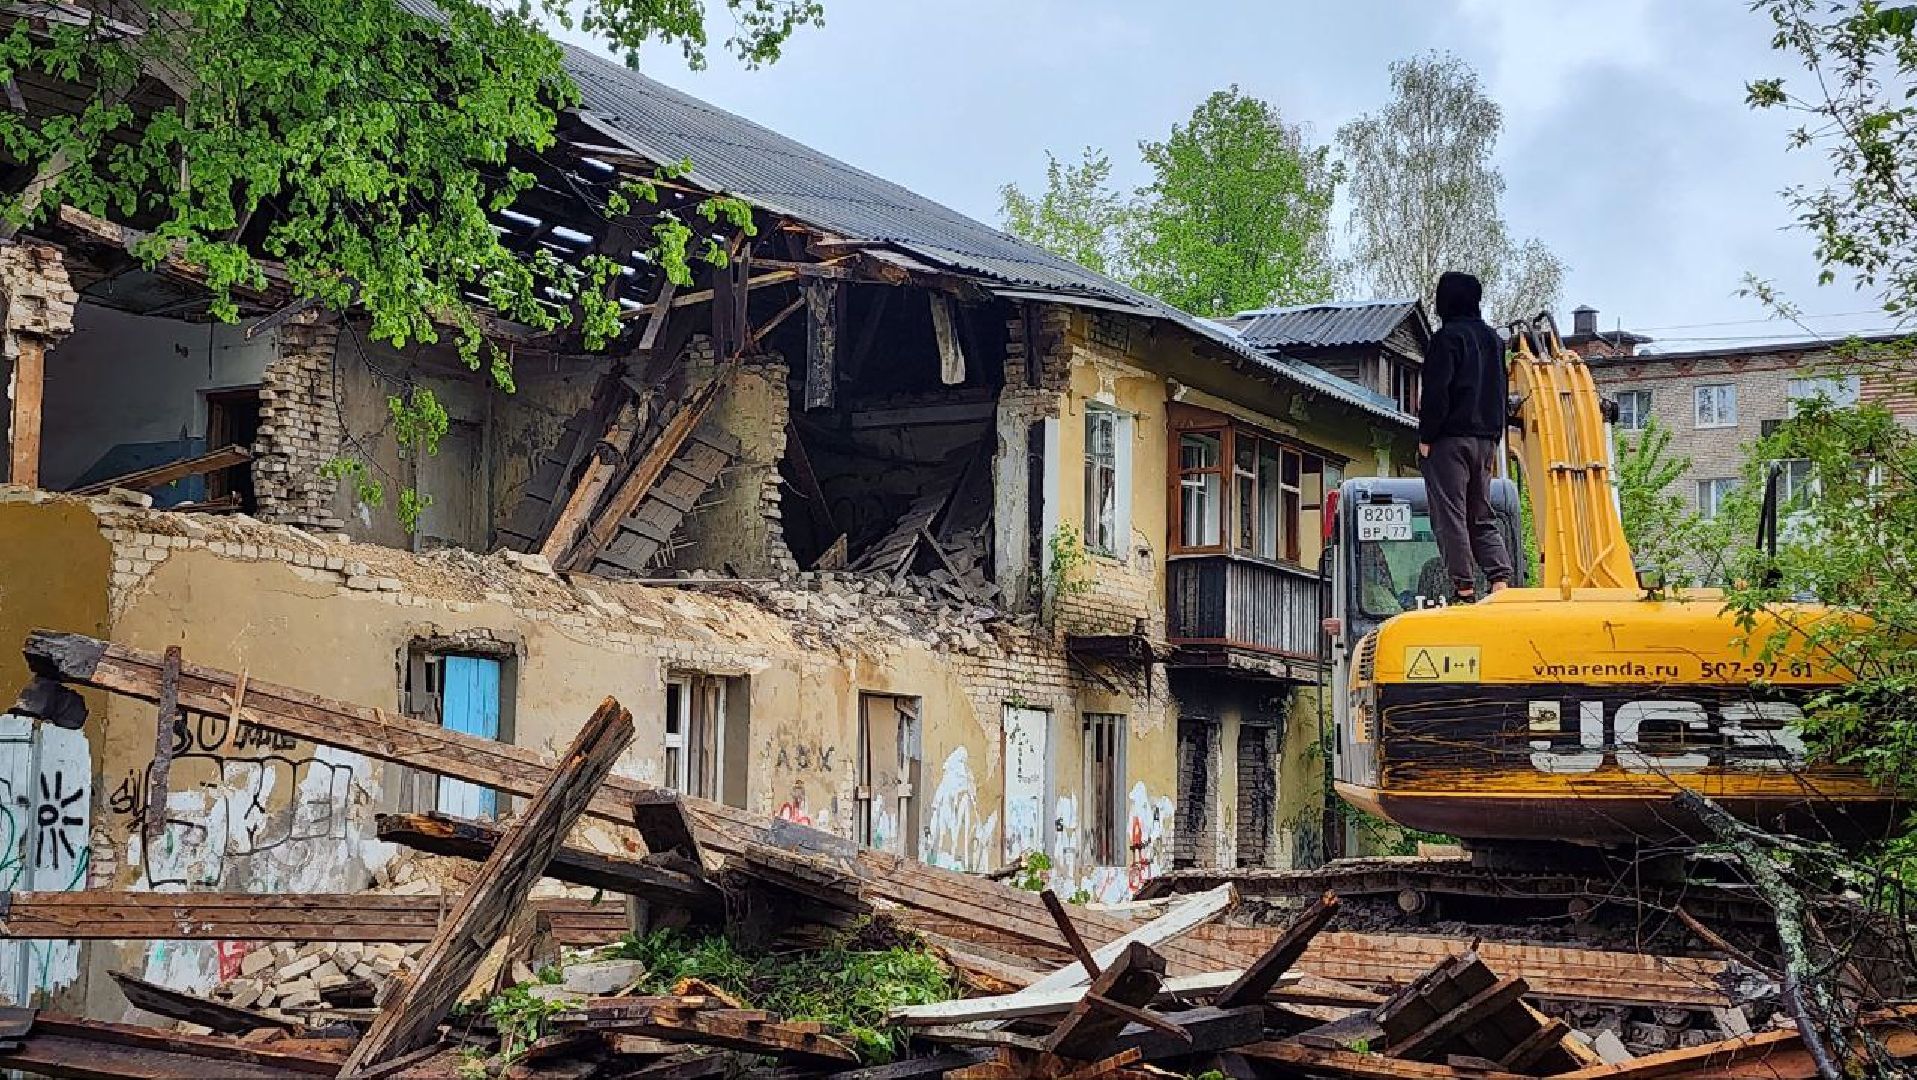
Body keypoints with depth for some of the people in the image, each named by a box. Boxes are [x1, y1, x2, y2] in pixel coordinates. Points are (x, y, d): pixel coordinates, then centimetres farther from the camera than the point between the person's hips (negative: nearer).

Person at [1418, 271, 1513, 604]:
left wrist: (1425, 437, -9)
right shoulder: (1493, 338, 16)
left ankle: (1464, 587, -8)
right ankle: (1501, 580, -2)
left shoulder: (1447, 337, -8)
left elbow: (1436, 393, -15)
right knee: (1481, 517, 11)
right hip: (1485, 439, 8)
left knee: (1449, 515, -5)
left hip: (1450, 439, -7)